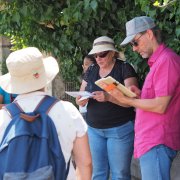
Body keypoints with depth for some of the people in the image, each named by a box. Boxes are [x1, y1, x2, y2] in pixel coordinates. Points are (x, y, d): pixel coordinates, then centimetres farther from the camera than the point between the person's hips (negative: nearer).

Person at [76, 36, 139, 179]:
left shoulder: (125, 69, -7)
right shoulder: (91, 71, 9)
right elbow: (80, 97, 11)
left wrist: (109, 97, -31)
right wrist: (81, 100, -13)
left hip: (120, 129, -5)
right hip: (94, 129, 5)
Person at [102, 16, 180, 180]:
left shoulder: (166, 59, -14)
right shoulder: (158, 60, 17)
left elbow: (160, 106, -18)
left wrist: (126, 100, -8)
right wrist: (140, 94, 8)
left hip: (157, 142, -10)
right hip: (151, 140, 10)